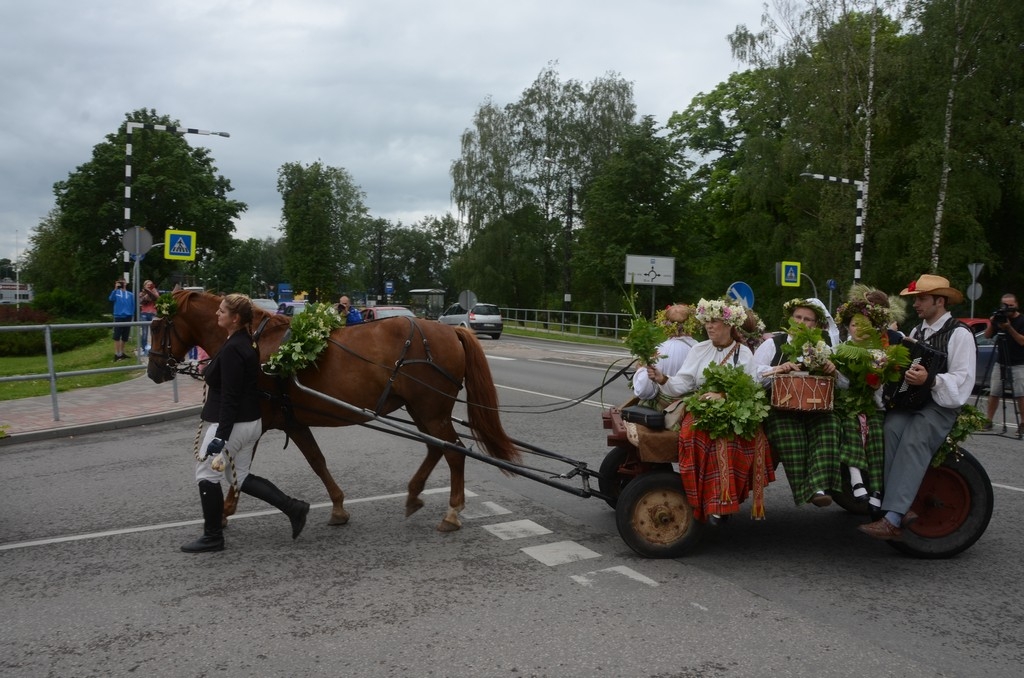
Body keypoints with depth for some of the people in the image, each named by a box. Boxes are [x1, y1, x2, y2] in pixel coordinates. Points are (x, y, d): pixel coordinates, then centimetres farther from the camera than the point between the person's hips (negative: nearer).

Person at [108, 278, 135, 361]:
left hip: (127, 317, 3)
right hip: (118, 317, -3)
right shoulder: (116, 292, 4)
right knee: (117, 337, -6)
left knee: (125, 337, 9)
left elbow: (133, 306, 11)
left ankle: (121, 353, 20)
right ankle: (117, 354, -2)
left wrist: (132, 316, 3)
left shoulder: (130, 294, 10)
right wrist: (115, 289, -24)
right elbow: (110, 299, -16)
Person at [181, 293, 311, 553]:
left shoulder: (232, 350, -21)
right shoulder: (246, 343, 8)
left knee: (206, 474, 6)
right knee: (241, 477, 18)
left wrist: (221, 436, -25)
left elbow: (230, 397, -24)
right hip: (251, 422, 10)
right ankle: (293, 507, 13)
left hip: (233, 424, -10)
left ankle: (213, 537, 16)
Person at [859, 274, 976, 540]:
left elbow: (963, 380, -11)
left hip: (940, 406, -6)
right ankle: (903, 507, -31)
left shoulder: (959, 334, -2)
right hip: (907, 402, 6)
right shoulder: (916, 332, 22)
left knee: (913, 441, -33)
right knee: (891, 429, -28)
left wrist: (930, 379, -26)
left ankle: (892, 519, -41)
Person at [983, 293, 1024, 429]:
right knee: (993, 393, 2)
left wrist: (1009, 328, -23)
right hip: (1000, 362, 4)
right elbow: (987, 335, 8)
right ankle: (989, 421, 8)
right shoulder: (1000, 317, 8)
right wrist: (991, 323, -10)